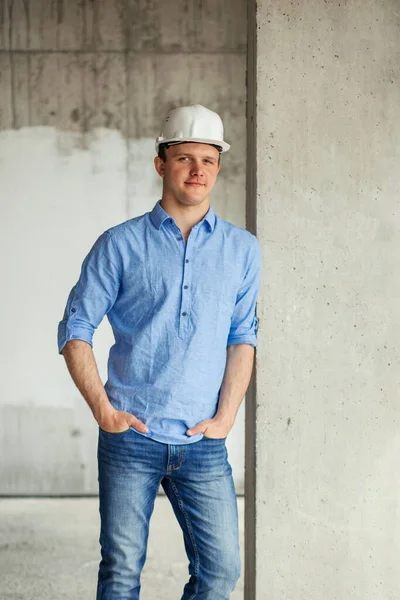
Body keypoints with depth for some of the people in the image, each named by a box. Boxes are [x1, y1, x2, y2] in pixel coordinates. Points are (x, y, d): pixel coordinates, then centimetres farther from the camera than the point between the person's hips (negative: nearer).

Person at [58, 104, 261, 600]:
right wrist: (102, 408, -7)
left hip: (203, 442, 2)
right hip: (130, 434, -2)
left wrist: (226, 416, -2)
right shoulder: (120, 246, 2)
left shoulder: (241, 249, 8)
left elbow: (242, 337, 8)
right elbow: (75, 330, 2)